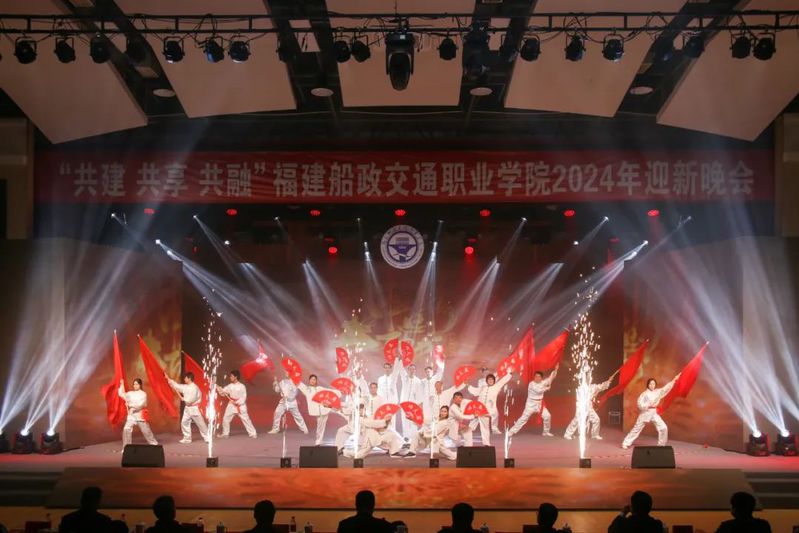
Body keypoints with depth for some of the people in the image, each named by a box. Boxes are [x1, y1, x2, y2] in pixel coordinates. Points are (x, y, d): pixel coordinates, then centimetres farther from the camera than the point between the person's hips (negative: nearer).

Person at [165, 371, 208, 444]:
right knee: (184, 422, 7)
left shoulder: (194, 388, -20)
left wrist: (183, 399, -8)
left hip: (194, 408, -8)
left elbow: (191, 400, -25)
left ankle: (207, 437, 8)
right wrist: (168, 378, 12)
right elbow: (176, 385, 13)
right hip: (187, 408, 8)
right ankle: (187, 438, 16)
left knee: (200, 423, -1)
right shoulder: (185, 387, 5)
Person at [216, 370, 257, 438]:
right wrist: (217, 387, -8)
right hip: (231, 405, 5)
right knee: (225, 419, 3)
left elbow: (244, 397, -12)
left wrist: (237, 402, -20)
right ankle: (225, 433, 18)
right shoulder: (229, 386, 2)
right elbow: (222, 393, 4)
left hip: (240, 406, -5)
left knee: (245, 419, -4)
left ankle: (252, 433, 5)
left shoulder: (241, 386, -12)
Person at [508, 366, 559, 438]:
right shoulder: (531, 384, -17)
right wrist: (547, 388, -13)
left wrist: (555, 370, -14)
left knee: (547, 416, -2)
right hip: (531, 404, -6)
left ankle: (546, 432, 16)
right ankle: (512, 432, -6)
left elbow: (551, 378, 0)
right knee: (524, 418, -9)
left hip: (539, 404, 6)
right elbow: (539, 390, -29)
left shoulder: (542, 383, 1)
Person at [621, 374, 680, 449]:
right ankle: (626, 443, 11)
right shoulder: (644, 394, -10)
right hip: (645, 413, -4)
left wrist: (674, 380, -9)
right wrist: (649, 405, -21)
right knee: (636, 429, 1)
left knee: (663, 428, -5)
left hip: (654, 413, 4)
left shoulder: (657, 392, 1)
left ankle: (661, 444, 11)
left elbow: (666, 388, -2)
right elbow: (640, 405, -13)